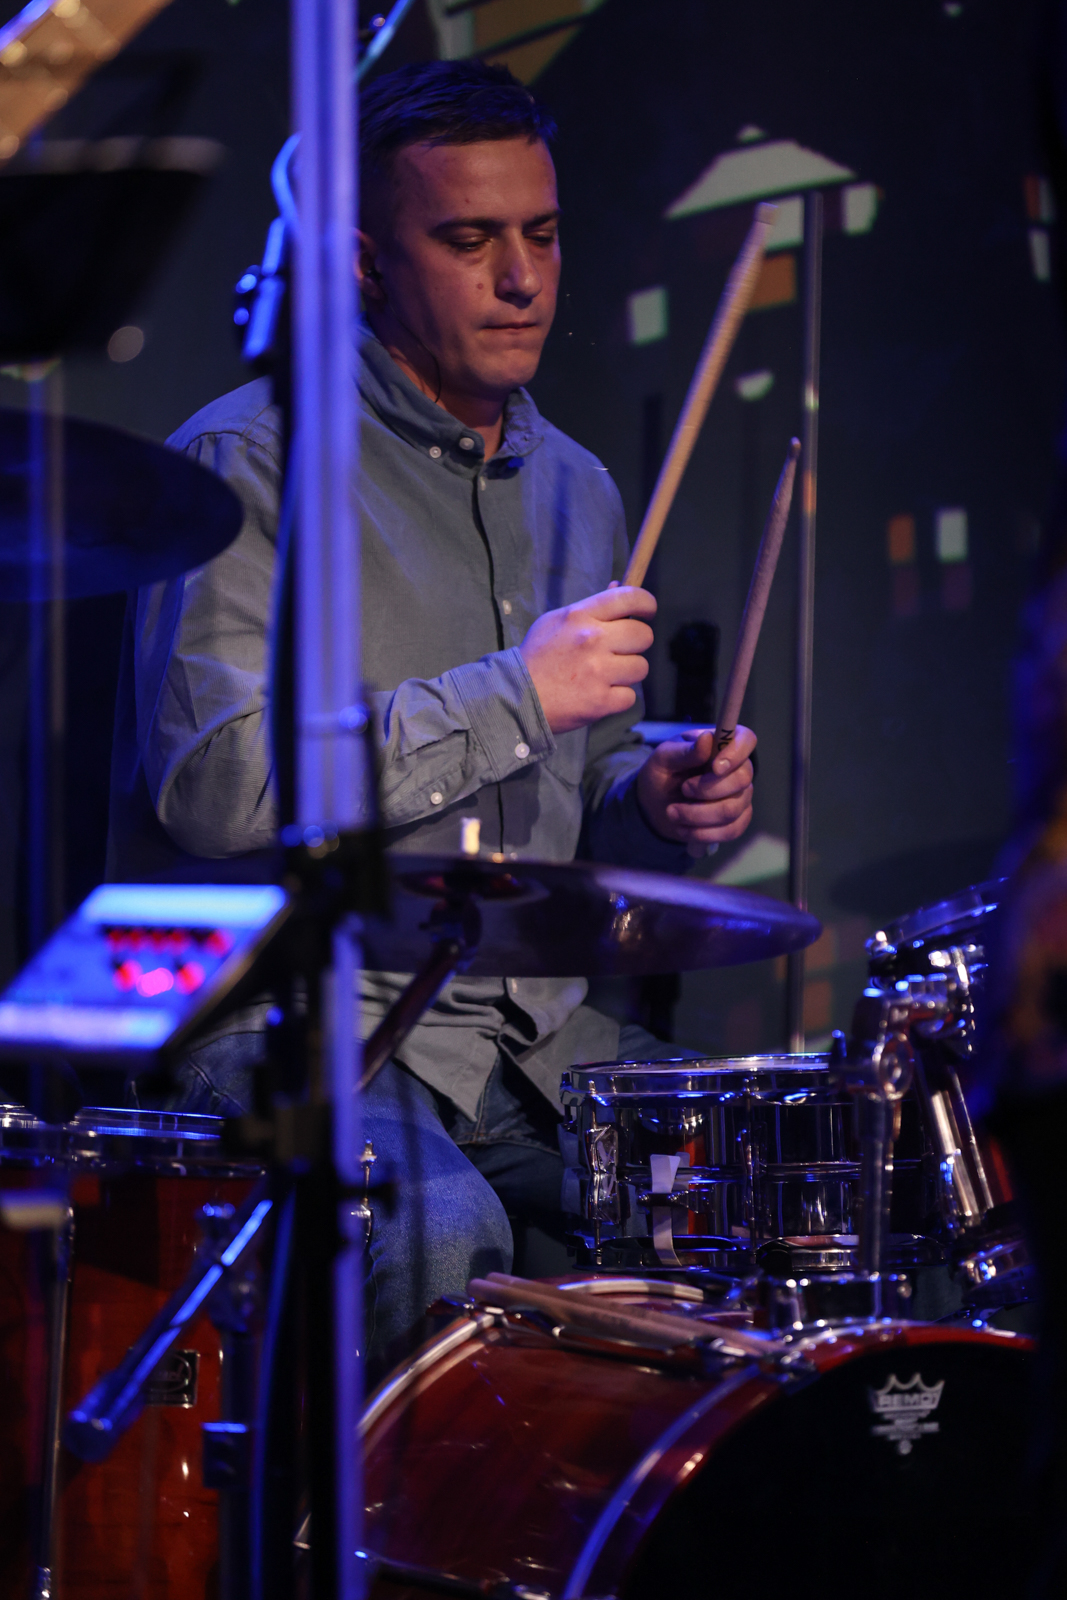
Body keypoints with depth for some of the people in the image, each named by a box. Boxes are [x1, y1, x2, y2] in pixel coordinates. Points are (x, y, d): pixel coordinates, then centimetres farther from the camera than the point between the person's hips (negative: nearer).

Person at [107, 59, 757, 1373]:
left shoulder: (575, 491, 17)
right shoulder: (251, 464, -7)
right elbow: (214, 786, -19)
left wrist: (655, 804, 2)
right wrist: (514, 697, -19)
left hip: (537, 1029, 7)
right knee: (438, 1239, -35)